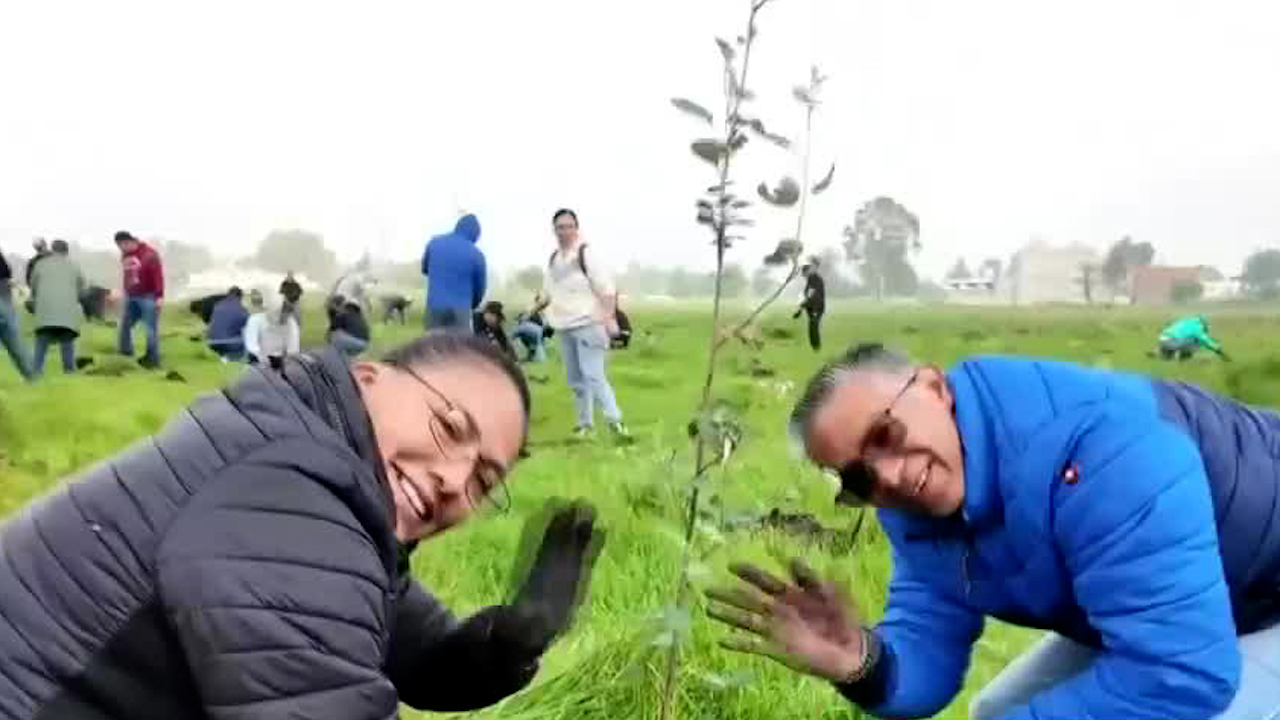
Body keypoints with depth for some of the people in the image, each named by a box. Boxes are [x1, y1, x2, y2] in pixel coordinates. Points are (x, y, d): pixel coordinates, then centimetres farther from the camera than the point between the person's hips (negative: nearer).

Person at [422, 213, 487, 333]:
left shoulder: (434, 242, 4)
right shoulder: (476, 254, -5)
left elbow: (425, 269, 21)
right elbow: (480, 287, 8)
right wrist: (472, 305, 28)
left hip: (434, 308, 4)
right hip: (458, 310, -4)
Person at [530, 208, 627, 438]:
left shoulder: (587, 254, -10)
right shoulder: (553, 259, 12)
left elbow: (607, 289, -16)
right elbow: (547, 293, 25)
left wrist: (610, 318, -24)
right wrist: (532, 311, 16)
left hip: (588, 324, -8)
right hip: (564, 327, 8)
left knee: (593, 375, -16)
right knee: (575, 379, 12)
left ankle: (614, 419, -11)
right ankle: (585, 422, 22)